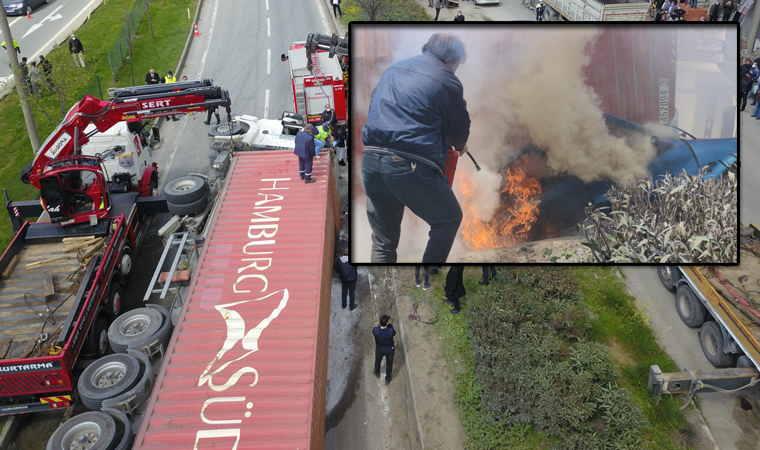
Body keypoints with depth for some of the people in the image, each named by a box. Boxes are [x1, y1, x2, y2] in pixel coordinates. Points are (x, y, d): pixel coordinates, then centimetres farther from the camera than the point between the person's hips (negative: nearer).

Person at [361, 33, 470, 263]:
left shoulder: (393, 69, 21)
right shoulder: (447, 81, 3)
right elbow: (460, 130, 11)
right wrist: (460, 145, 37)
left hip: (371, 160, 6)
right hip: (411, 166, -6)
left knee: (383, 240, 17)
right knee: (448, 219, 16)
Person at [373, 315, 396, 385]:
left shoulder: (375, 330, -35)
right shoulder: (391, 331, -37)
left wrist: (381, 324, -16)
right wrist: (389, 324, -14)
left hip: (379, 349, 1)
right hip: (390, 350, -1)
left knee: (377, 361, 33)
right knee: (389, 364, 26)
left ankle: (377, 373, 61)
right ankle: (387, 379, 48)